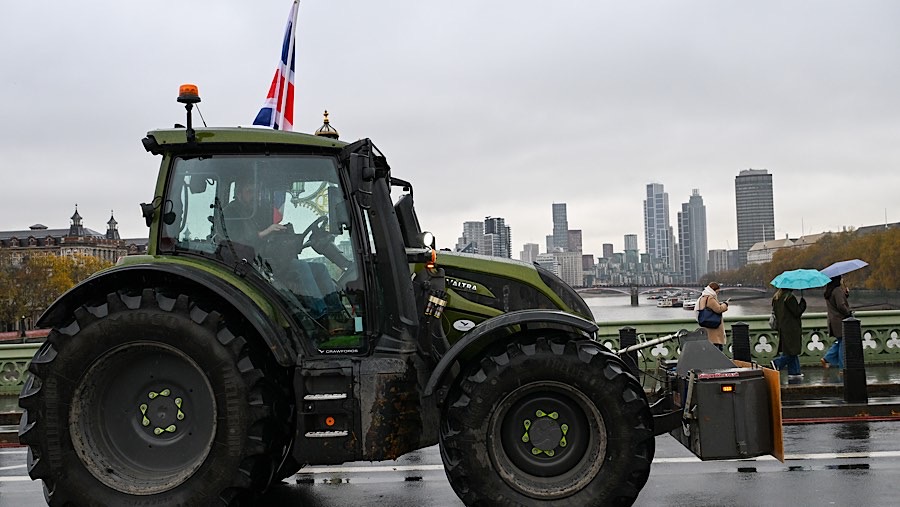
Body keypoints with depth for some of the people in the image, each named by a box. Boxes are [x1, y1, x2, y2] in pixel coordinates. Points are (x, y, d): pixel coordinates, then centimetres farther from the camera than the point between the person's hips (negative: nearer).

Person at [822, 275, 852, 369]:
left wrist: (845, 293, 4)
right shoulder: (837, 290, -18)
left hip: (833, 321, 9)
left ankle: (826, 358, 13)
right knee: (843, 343, -1)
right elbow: (841, 306, -22)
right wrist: (849, 313, -8)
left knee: (839, 341, 19)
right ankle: (843, 367, 4)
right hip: (840, 320, -9)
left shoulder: (828, 290, 11)